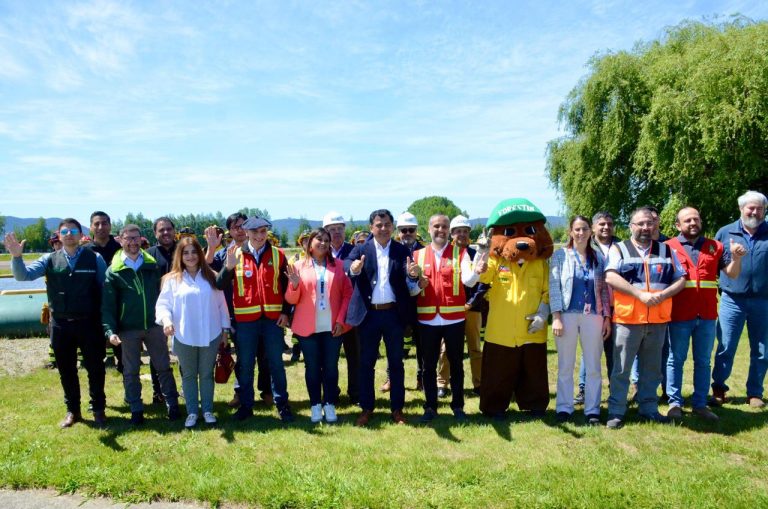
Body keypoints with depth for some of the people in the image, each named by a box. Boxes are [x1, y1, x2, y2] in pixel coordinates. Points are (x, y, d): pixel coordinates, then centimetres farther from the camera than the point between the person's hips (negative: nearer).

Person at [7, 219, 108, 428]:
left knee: (95, 368, 8)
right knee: (66, 370, 14)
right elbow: (23, 275, -9)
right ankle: (72, 411, 30)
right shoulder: (50, 260, 3)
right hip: (60, 324, 3)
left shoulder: (95, 258, -4)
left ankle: (98, 410, 24)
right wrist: (16, 256, -29)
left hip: (89, 323, -2)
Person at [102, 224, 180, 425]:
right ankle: (136, 410, 23)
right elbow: (108, 305, -5)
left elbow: (163, 293, 4)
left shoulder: (152, 265, 2)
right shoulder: (114, 271, -3)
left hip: (154, 325, 1)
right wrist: (110, 330, -15)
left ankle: (172, 404, 20)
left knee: (163, 366, 8)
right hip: (128, 329, -1)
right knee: (131, 371, 10)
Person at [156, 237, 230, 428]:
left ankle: (208, 410, 24)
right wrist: (166, 320, -23)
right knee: (189, 375, 12)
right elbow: (163, 304, -3)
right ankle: (192, 412, 23)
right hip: (184, 337, 0)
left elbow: (221, 305, 6)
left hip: (210, 335, 1)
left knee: (207, 374, 12)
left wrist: (225, 329, 5)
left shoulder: (211, 277, 4)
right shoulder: (172, 279, 0)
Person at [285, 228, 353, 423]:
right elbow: (292, 300, 1)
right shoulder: (299, 266, 1)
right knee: (312, 367, 8)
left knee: (331, 366, 8)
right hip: (308, 326, 0)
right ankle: (315, 405, 21)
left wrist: (341, 320, -5)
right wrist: (294, 285, -19)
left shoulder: (339, 265, 4)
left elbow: (347, 294, 3)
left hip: (333, 326, 1)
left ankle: (330, 404, 22)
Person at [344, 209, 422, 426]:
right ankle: (366, 408, 22)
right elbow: (347, 264, -18)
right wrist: (354, 268, -41)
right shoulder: (361, 249, 1)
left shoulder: (402, 251, 2)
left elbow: (410, 283, -7)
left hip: (394, 313, 1)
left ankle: (397, 408, 23)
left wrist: (413, 274, -31)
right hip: (368, 314, 0)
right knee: (366, 363, 8)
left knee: (396, 362, 10)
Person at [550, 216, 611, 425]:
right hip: (567, 315, -2)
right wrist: (556, 317, -11)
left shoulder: (598, 258, 11)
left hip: (593, 316, 3)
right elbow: (554, 287, -4)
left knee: (593, 366, 6)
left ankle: (592, 410, 15)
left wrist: (607, 317, 5)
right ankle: (564, 408, 15)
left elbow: (604, 290, 12)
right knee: (565, 366, 5)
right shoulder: (561, 255, 1)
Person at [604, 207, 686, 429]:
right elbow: (610, 277, -11)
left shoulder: (666, 250, 14)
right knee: (621, 369, 0)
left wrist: (663, 294, -10)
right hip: (627, 319, -3)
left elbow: (681, 279, 9)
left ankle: (649, 409, 25)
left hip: (658, 320, 4)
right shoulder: (619, 249, 3)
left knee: (652, 369, 13)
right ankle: (616, 412, 7)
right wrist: (640, 294, -17)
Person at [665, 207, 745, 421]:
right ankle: (675, 403, 15)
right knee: (676, 360, 6)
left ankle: (700, 404, 22)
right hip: (679, 315, -3)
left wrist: (736, 258, -10)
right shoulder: (668, 247, -1)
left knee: (703, 361, 11)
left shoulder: (715, 247, 9)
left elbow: (732, 274, 8)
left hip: (707, 315, 3)